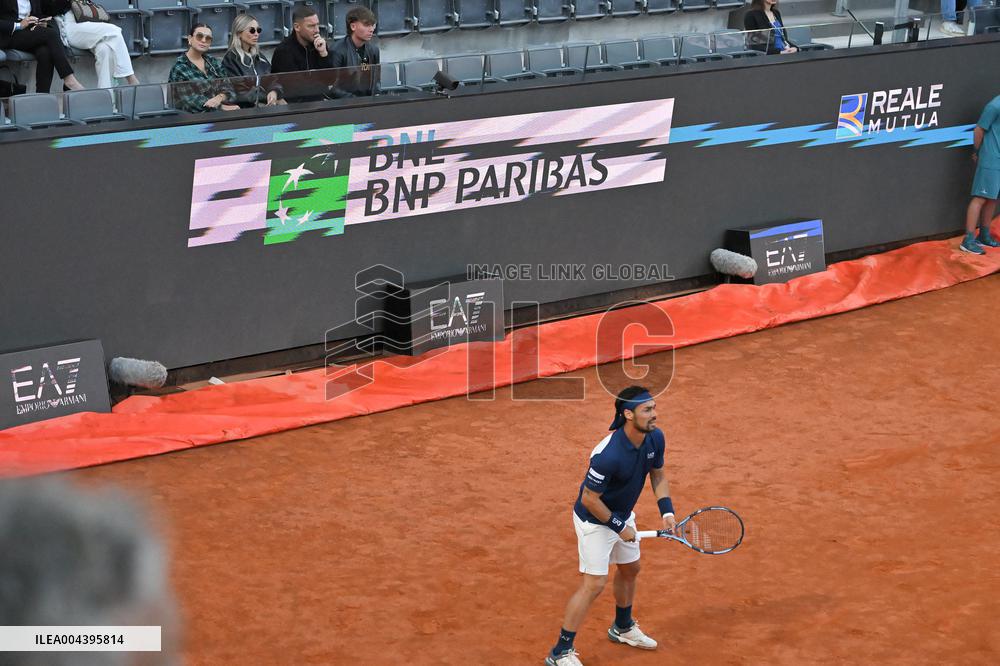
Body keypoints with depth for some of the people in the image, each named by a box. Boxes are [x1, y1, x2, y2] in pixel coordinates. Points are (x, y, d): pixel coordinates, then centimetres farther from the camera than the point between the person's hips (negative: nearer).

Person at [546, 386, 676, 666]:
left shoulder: (655, 438, -13)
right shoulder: (609, 455, -37)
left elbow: (657, 474, 6)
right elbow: (589, 499, -27)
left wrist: (666, 511, -7)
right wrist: (619, 526, -19)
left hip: (622, 514, 9)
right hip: (594, 520, -9)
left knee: (630, 569, 24)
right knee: (594, 584, -10)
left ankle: (623, 627, 49)